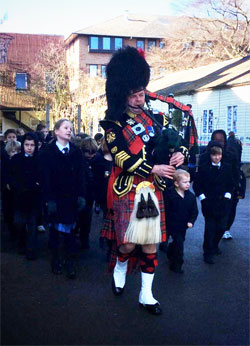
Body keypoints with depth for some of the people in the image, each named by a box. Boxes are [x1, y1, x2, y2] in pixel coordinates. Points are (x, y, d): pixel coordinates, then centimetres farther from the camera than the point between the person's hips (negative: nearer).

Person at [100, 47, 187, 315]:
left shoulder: (155, 117, 9)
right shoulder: (113, 123, -5)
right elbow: (121, 157, -15)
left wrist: (179, 154, -8)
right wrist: (153, 169, -17)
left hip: (152, 188, 4)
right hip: (126, 188, -4)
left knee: (150, 243, 5)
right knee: (128, 243, -4)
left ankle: (146, 295, 18)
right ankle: (119, 271, 31)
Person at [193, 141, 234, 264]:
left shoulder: (227, 167, 5)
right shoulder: (203, 168, -3)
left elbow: (230, 184, 10)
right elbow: (196, 185, 0)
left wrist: (227, 196, -1)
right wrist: (203, 197, -7)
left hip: (223, 203, 3)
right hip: (209, 204, -3)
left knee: (221, 227, 6)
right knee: (210, 229, -1)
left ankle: (214, 245, 33)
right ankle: (208, 253, 10)